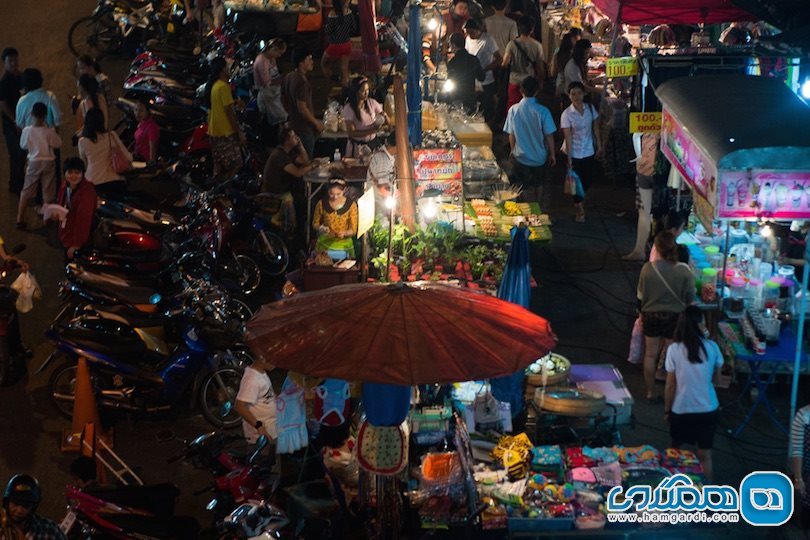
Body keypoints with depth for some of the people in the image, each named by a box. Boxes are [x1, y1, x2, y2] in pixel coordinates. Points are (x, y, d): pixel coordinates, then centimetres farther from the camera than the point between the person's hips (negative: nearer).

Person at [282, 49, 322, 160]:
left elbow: (283, 100, 14)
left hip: (292, 124, 9)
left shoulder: (288, 77, 4)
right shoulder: (302, 82, -25)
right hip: (304, 128, -9)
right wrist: (316, 123, -15)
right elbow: (302, 108, -26)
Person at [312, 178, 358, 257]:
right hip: (324, 245, 1)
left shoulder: (351, 205, -8)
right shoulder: (322, 204, -5)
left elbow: (353, 230, -5)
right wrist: (320, 228, -15)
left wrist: (344, 233, -26)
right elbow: (315, 224, 7)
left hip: (344, 245, -1)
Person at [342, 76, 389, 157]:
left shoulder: (372, 103, -1)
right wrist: (371, 131, -26)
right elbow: (351, 133, -16)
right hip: (357, 146, -3)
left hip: (373, 143, 3)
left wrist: (384, 115, -21)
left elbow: (388, 122, 3)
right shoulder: (348, 108, -11)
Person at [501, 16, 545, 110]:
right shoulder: (537, 46, -9)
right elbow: (540, 66, -3)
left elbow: (505, 64, -12)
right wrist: (541, 79, 13)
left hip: (515, 82, -1)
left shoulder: (512, 44, -13)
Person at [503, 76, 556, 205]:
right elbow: (549, 136, -14)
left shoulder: (513, 110, -15)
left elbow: (511, 135, -5)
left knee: (526, 189, 17)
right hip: (539, 157, 0)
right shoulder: (543, 111, -21)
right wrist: (552, 154, 2)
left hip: (520, 157, 0)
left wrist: (513, 151, 14)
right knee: (538, 185, 26)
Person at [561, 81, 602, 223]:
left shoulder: (591, 109, -6)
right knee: (577, 180, 9)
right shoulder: (566, 114, -17)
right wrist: (569, 158, -15)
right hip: (575, 154, -3)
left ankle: (578, 199, 44)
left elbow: (596, 128, 4)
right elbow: (568, 137, -16)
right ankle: (579, 209, 28)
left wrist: (599, 146, 5)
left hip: (590, 152, 3)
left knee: (589, 179, 13)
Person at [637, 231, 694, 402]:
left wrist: (643, 313, 14)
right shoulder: (684, 271, -17)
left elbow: (640, 296, -3)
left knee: (651, 354, 16)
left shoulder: (647, 268, -14)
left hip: (651, 316, 1)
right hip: (674, 317, -1)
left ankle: (650, 392, 26)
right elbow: (690, 298, -6)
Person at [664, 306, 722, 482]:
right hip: (707, 409, 1)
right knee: (705, 455, 11)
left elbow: (670, 385, -9)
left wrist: (667, 410, 4)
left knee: (676, 453, 20)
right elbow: (716, 379, 3)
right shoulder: (712, 347, -10)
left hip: (681, 410, -1)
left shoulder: (674, 349, -15)